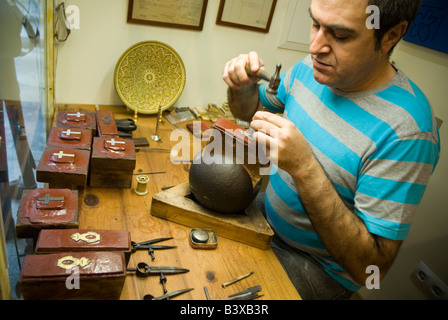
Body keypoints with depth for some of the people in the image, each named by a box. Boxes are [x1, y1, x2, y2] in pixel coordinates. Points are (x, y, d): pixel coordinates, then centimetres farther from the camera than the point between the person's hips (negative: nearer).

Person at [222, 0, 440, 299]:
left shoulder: (405, 131, -30)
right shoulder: (311, 68, -9)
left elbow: (369, 270, -29)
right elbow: (249, 111, 9)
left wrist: (304, 167, -38)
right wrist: (243, 85, -16)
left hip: (317, 265, -6)